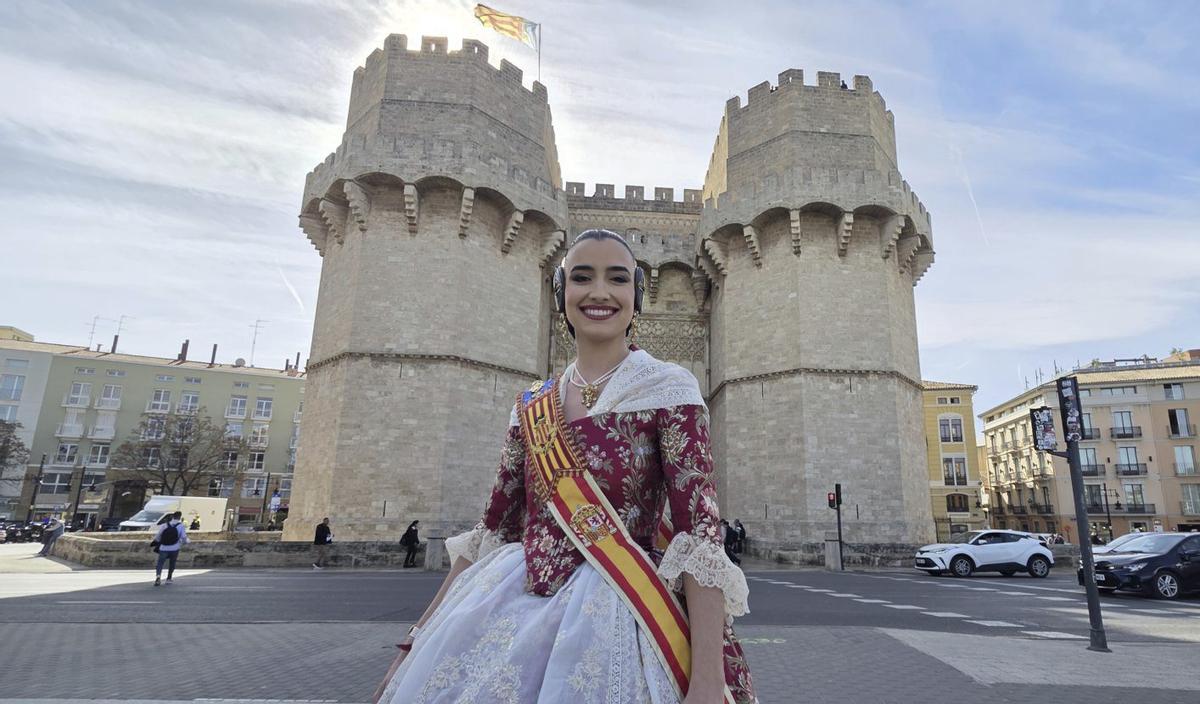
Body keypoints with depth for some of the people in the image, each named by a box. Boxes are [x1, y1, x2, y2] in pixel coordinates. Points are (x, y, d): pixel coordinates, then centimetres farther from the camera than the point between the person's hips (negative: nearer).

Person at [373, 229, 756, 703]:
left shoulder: (668, 389, -7)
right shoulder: (531, 407, 7)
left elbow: (699, 530, -15)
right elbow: (491, 531, 10)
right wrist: (418, 641, 9)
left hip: (615, 616, -4)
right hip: (514, 611, 5)